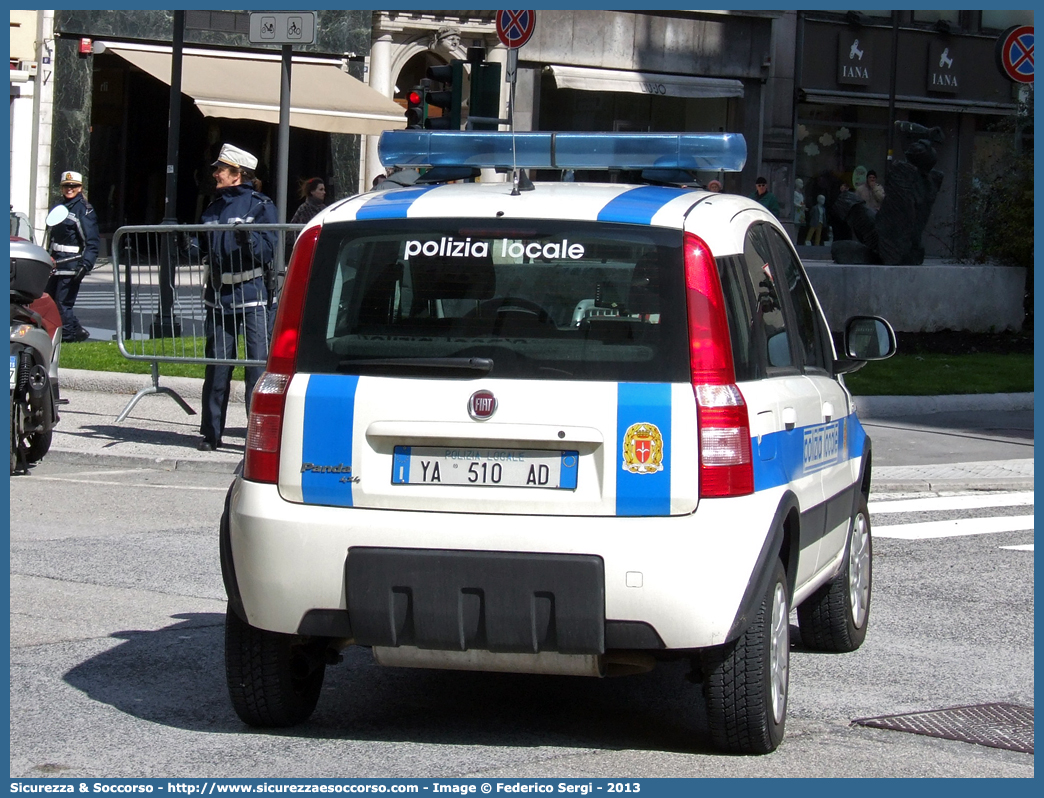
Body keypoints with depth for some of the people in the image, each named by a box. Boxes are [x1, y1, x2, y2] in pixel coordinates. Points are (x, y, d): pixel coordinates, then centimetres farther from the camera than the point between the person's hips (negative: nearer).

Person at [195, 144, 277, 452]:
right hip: (218, 296, 5)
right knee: (216, 368, 7)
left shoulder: (260, 206, -3)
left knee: (259, 367, -7)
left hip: (252, 298, -5)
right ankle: (211, 434, 14)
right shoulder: (213, 209, 15)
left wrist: (249, 238, -26)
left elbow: (268, 252, -10)